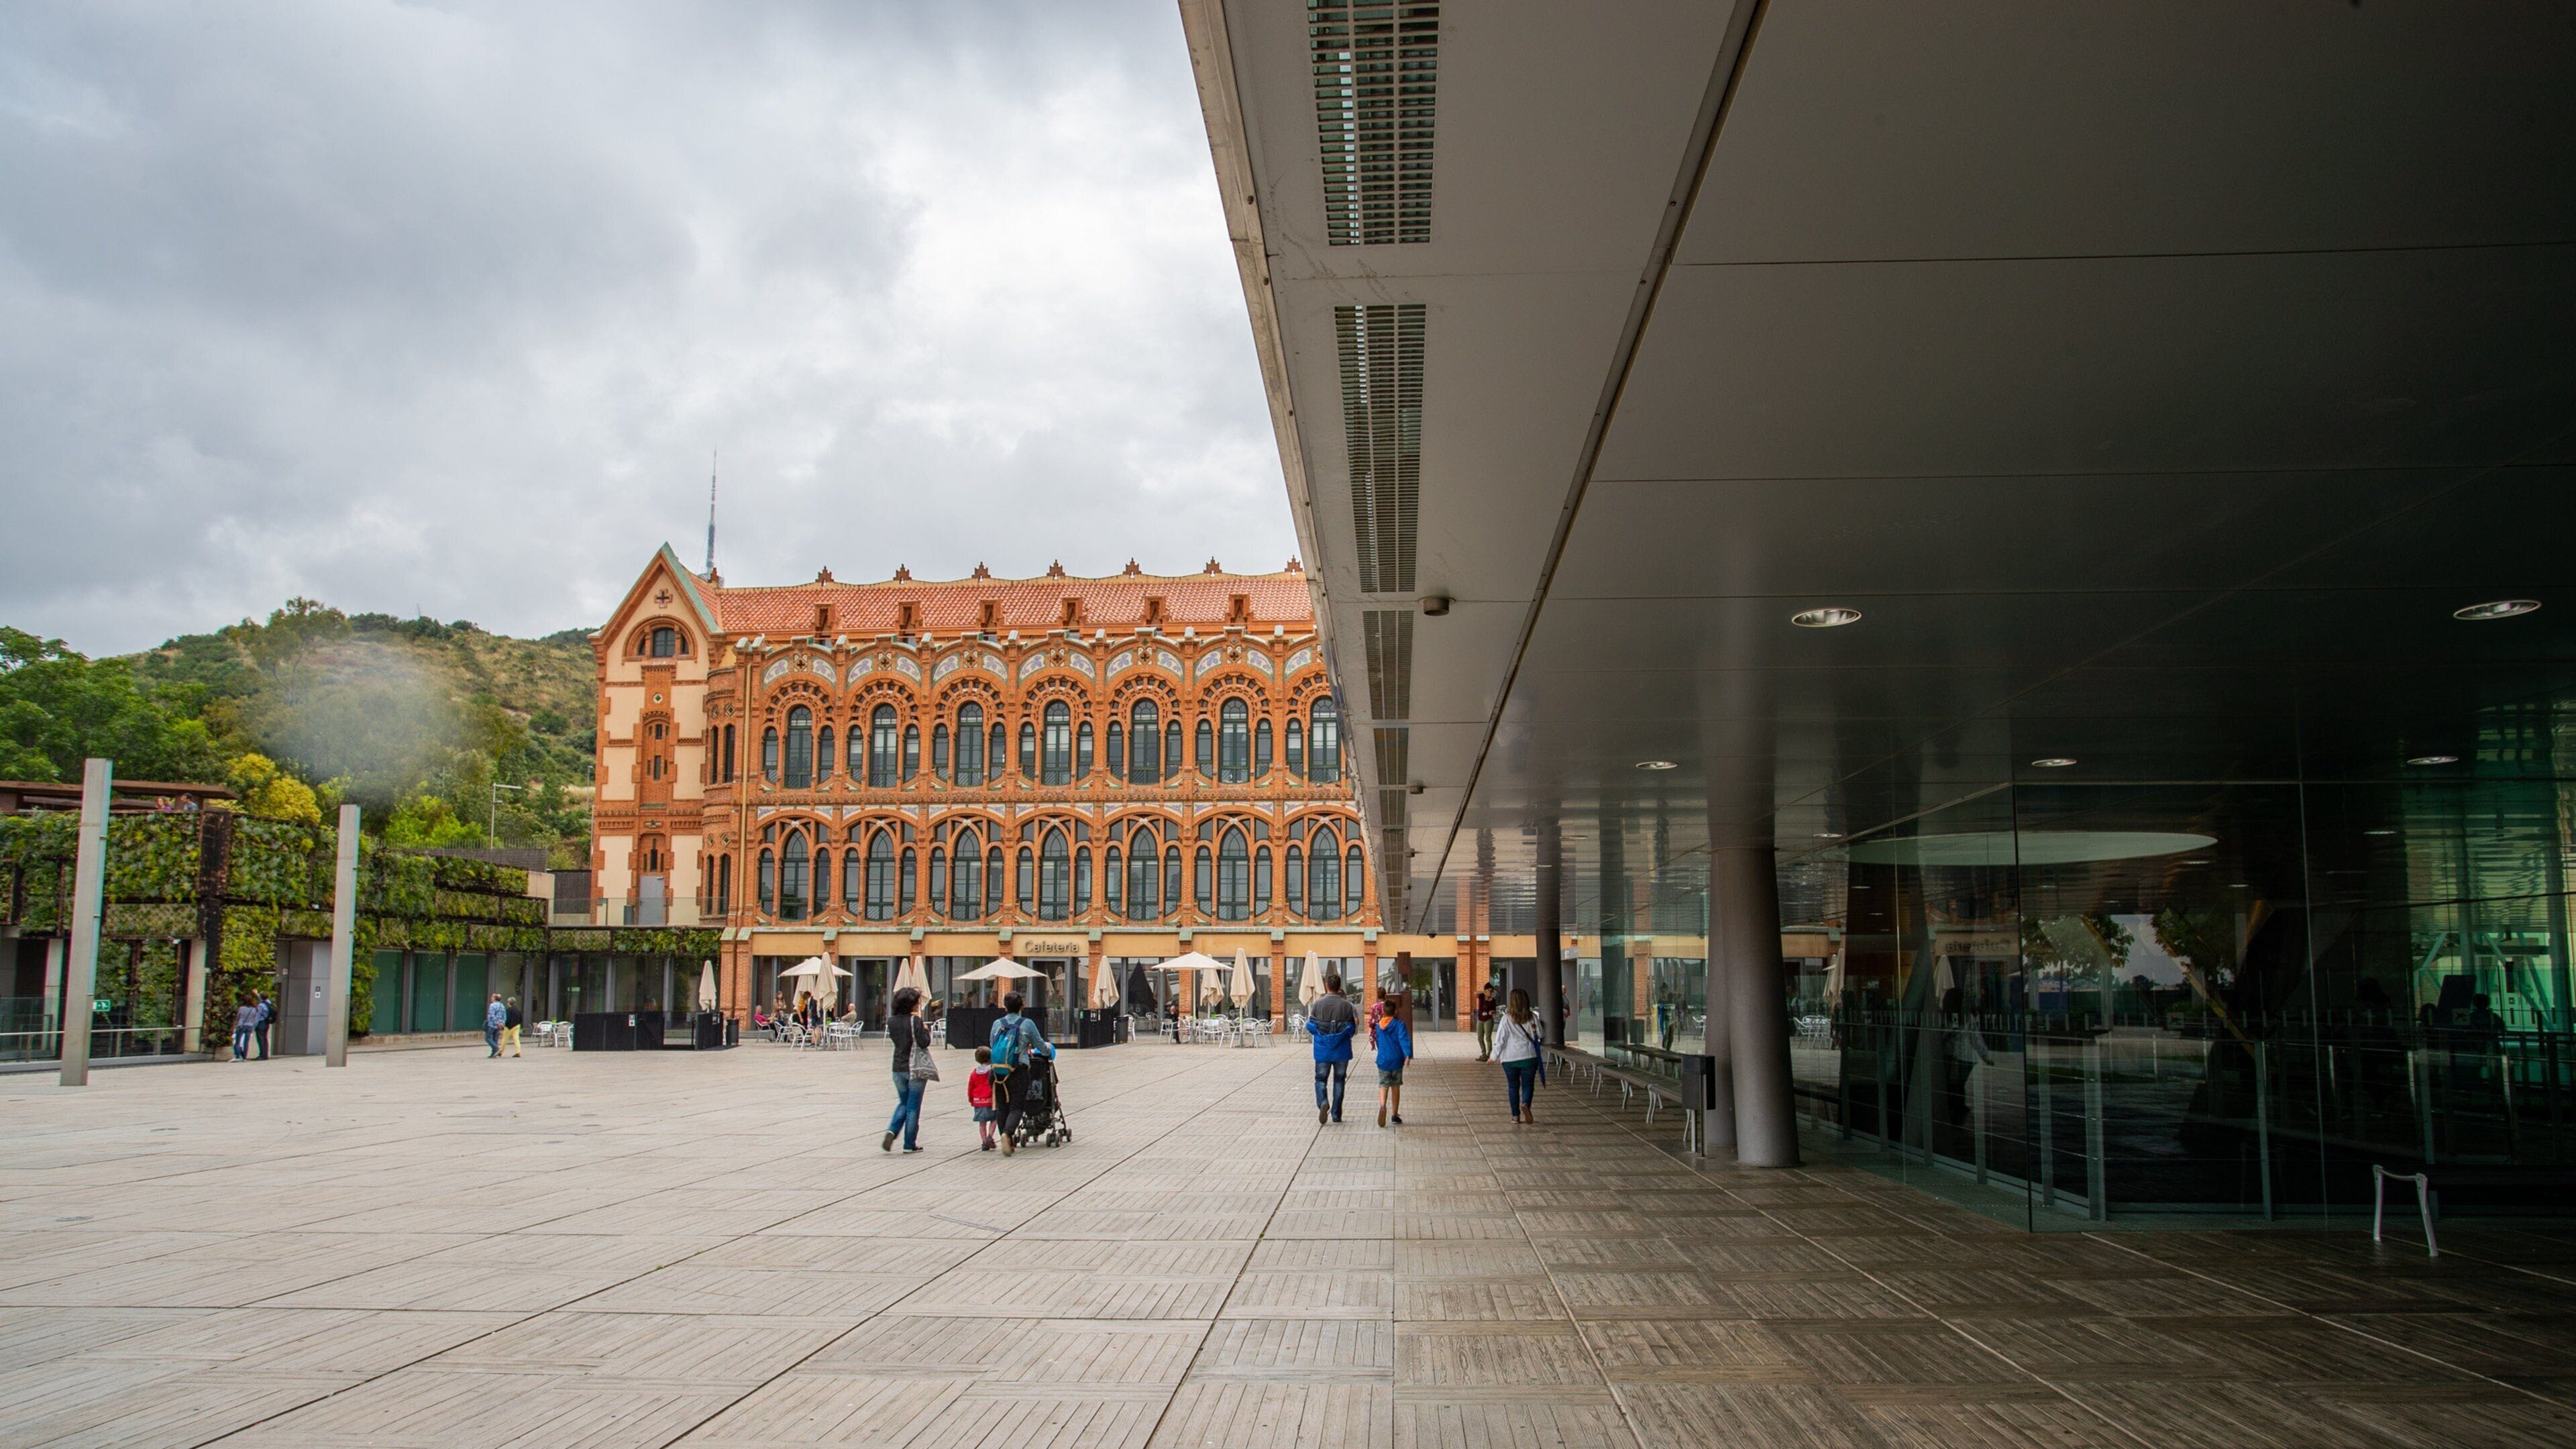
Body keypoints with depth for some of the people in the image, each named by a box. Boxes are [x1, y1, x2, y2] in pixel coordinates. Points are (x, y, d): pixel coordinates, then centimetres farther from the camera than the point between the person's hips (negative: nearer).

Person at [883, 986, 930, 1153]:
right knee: (913, 1107, 5)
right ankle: (910, 1144, 9)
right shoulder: (915, 1021, -14)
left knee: (903, 1103, 20)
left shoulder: (892, 1022, 3)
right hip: (915, 1068, -5)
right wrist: (926, 1030, 0)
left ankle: (891, 1131, -3)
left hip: (898, 1068, 5)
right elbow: (924, 1042, -19)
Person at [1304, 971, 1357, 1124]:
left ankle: (1323, 1102, -18)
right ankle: (1336, 1115, 10)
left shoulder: (1318, 1003, -6)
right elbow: (1352, 1029, -3)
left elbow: (1310, 1027, -2)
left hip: (1322, 1050, 0)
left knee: (1321, 1079, 9)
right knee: (1339, 1080, 10)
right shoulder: (1346, 1005, -6)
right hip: (1342, 1050, 0)